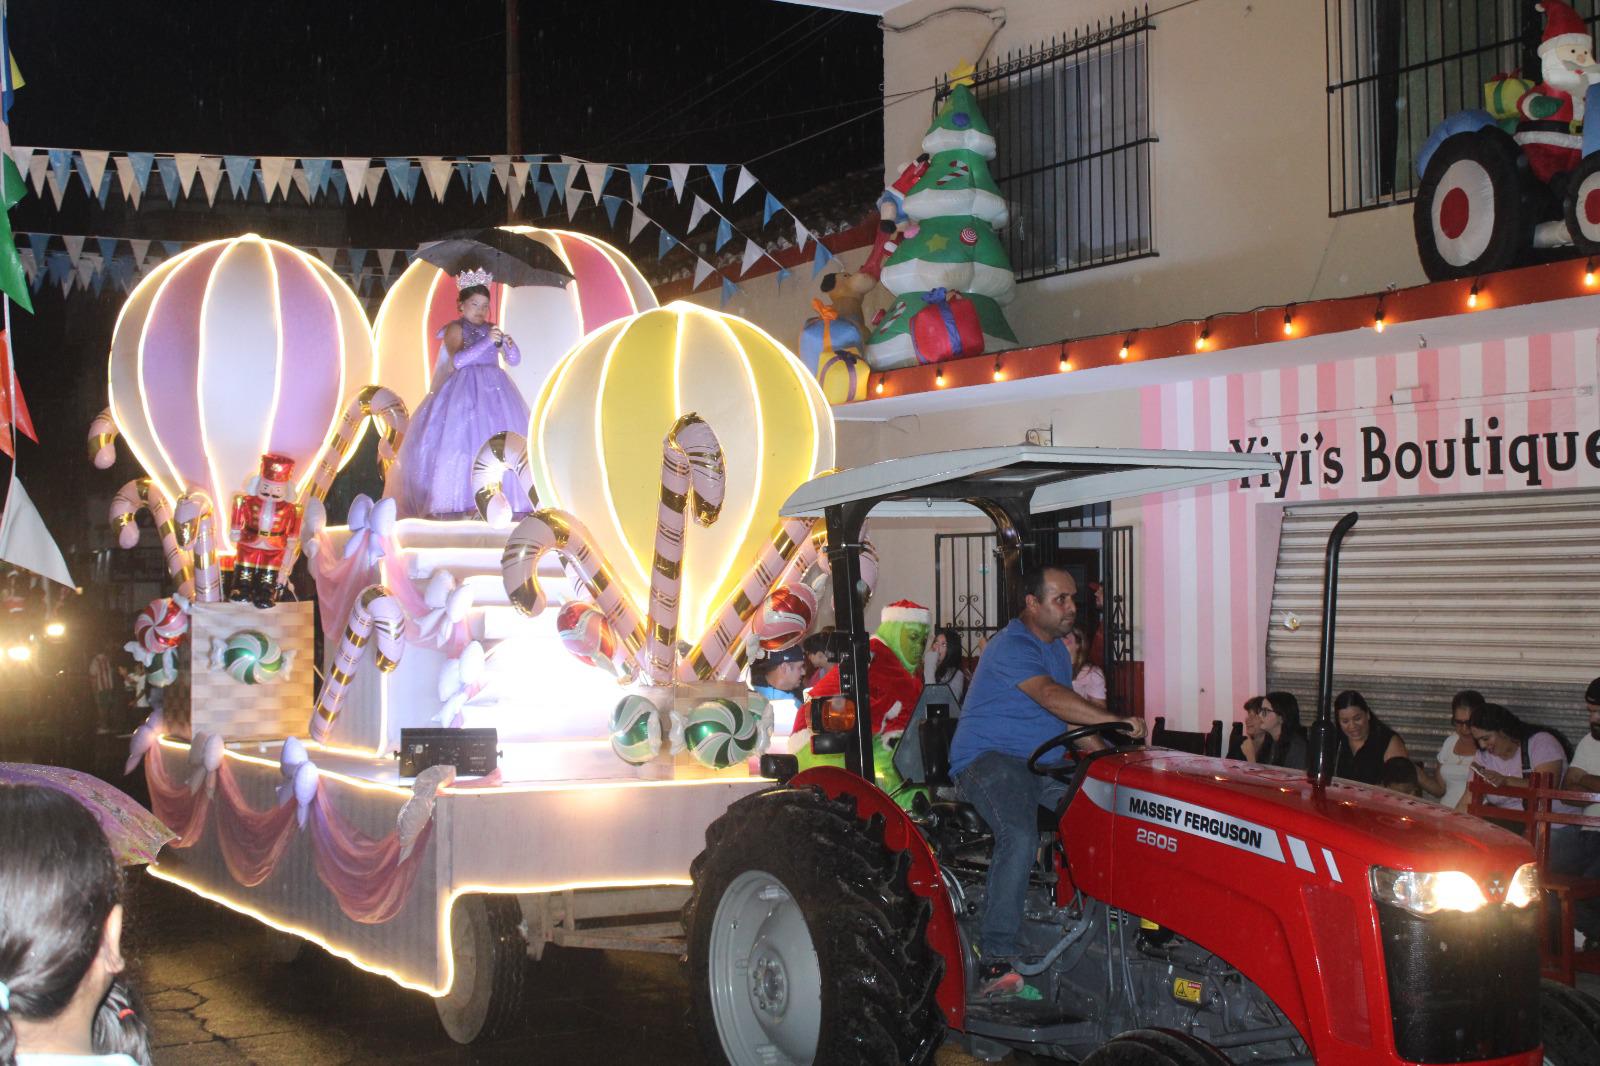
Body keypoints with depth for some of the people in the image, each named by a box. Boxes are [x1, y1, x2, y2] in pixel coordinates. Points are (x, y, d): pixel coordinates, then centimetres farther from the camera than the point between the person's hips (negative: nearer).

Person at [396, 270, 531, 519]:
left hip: (493, 392, 5)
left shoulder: (491, 329, 14)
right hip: (465, 393, -5)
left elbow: (514, 360, 12)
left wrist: (507, 344, -10)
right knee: (463, 441, -12)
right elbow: (457, 360, -17)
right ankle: (464, 501, -12)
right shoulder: (456, 329, 0)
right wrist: (488, 341, -21)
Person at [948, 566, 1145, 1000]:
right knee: (1019, 836, -34)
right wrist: (1117, 721, -32)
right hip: (987, 759, -9)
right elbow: (1052, 697, -28)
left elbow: (1069, 717, 21)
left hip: (1041, 763, 9)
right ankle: (996, 962, -34)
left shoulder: (1058, 650, 19)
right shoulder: (1012, 647, -13)